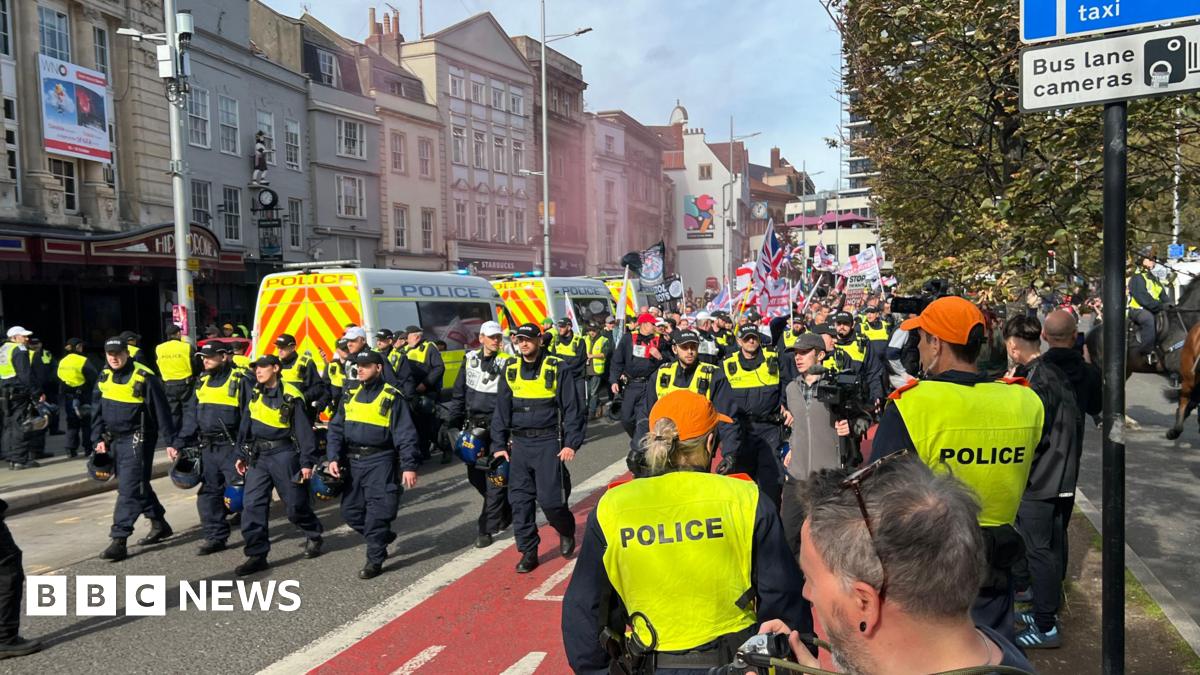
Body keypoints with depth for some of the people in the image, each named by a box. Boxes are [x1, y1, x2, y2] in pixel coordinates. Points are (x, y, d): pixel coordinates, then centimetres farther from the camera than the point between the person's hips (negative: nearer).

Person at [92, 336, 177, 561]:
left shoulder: (144, 378, -13)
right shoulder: (104, 378, 8)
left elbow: (162, 411, -11)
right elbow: (98, 411, 17)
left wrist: (170, 441, -10)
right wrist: (99, 438, 9)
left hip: (137, 440, -8)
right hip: (114, 440, 8)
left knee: (129, 489, -11)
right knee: (138, 485, 17)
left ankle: (119, 540, -12)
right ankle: (160, 525, 32)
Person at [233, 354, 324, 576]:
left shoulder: (291, 397, -11)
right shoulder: (253, 393, 6)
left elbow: (304, 430, -9)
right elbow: (245, 425, 15)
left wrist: (307, 462, -11)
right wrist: (241, 454, 14)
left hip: (284, 455, -5)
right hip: (257, 456, 5)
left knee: (295, 504, 5)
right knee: (252, 504, -3)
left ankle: (313, 536, 32)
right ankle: (257, 555, 4)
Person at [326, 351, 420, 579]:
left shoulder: (392, 397, -7)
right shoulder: (350, 393, 9)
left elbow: (406, 435, -9)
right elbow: (336, 428, 10)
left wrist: (409, 466, -14)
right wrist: (333, 458, -1)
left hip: (379, 461, -6)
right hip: (352, 461, 6)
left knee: (376, 513, -6)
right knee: (350, 512, 11)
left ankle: (374, 560, 8)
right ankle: (384, 536, 34)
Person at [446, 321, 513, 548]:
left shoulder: (506, 363, -6)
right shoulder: (470, 359, 7)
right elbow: (459, 394, 13)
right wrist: (452, 422, 9)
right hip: (473, 427, 5)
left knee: (495, 478, -2)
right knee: (475, 476, 12)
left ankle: (487, 529, 7)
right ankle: (505, 511, 33)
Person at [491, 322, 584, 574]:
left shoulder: (556, 369, -5)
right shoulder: (510, 371, 8)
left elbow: (572, 408, -4)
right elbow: (501, 410, 12)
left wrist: (571, 444, -10)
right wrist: (499, 445, 7)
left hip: (549, 442, -4)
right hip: (519, 443, 4)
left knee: (550, 499, -6)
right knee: (520, 500, 3)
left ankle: (566, 531, 25)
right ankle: (528, 551, 15)